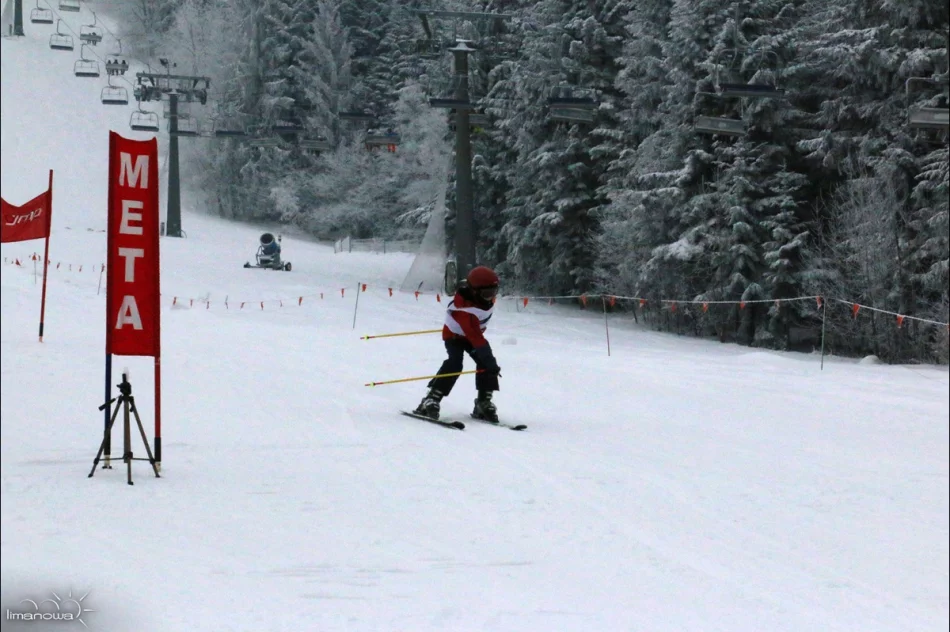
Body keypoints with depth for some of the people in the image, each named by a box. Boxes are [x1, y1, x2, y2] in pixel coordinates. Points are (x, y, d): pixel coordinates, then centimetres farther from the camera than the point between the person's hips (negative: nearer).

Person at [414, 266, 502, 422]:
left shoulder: (486, 298, -14)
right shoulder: (464, 309, -40)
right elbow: (474, 337, -46)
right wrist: (490, 362, -51)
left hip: (473, 333, 7)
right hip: (455, 335, -7)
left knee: (486, 361, -11)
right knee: (455, 363, -28)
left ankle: (483, 403, -3)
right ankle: (430, 401, -28)